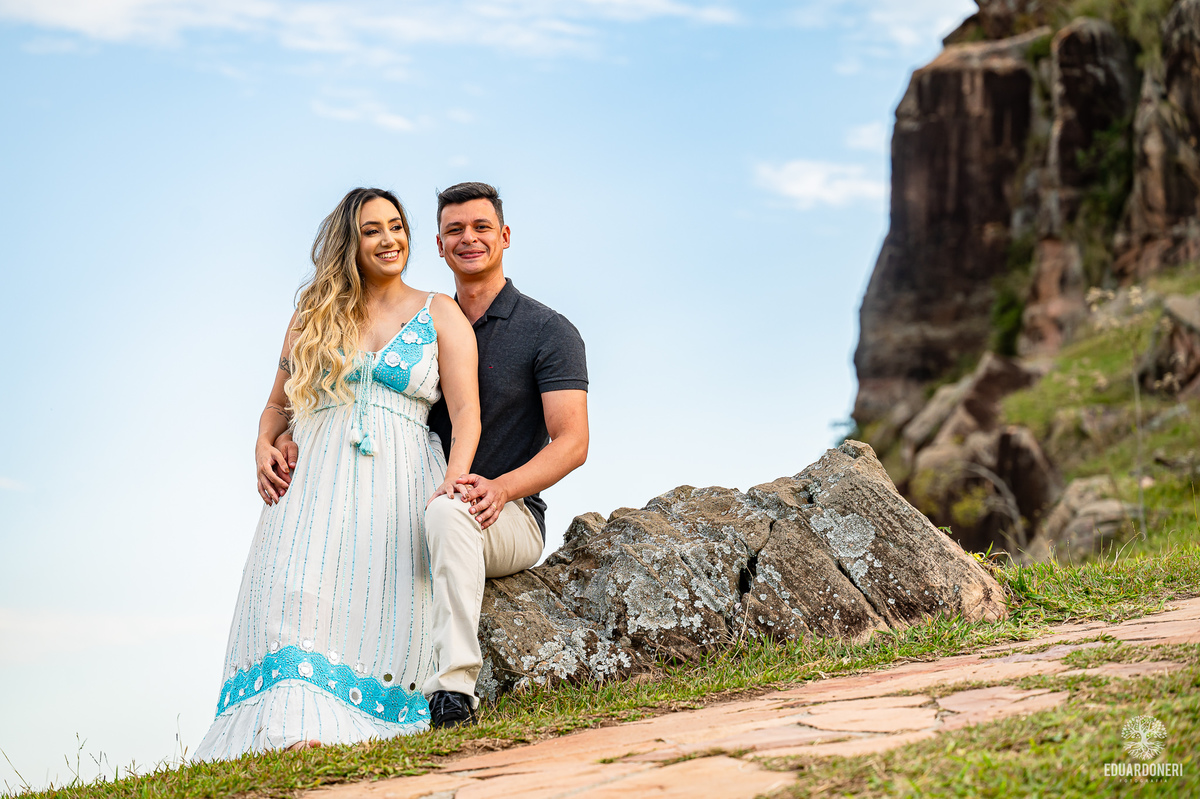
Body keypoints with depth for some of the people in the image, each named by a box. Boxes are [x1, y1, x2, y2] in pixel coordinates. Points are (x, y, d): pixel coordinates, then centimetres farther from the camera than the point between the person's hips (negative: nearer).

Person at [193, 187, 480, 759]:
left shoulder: (440, 315, 14)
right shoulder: (313, 316, 22)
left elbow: (466, 413, 3)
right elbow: (278, 404, 27)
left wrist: (453, 482, -15)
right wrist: (264, 448, 3)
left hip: (398, 481, -1)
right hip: (314, 477, 1)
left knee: (378, 604, -24)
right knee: (297, 593, -24)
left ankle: (355, 729, -31)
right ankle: (298, 730, -38)